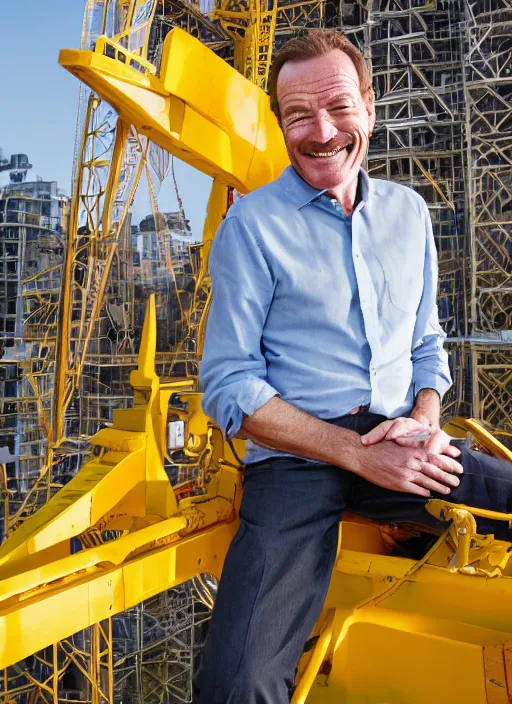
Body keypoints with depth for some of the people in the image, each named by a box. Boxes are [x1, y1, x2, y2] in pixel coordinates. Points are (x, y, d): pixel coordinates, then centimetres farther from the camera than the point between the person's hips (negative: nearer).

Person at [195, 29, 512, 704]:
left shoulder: (408, 211, 14)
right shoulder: (251, 224, -2)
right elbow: (229, 386, -6)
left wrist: (425, 417, -3)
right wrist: (361, 454, -13)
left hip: (400, 446, 5)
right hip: (297, 460, -4)